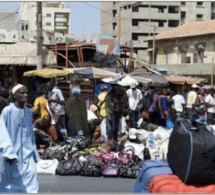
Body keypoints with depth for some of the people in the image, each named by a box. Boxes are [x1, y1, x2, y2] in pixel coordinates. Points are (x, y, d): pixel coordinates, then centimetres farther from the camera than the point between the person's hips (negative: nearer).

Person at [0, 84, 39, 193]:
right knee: (10, 182, 8)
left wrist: (34, 153, 17)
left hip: (26, 153, 4)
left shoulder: (29, 112, 8)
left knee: (31, 177, -7)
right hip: (12, 154, -4)